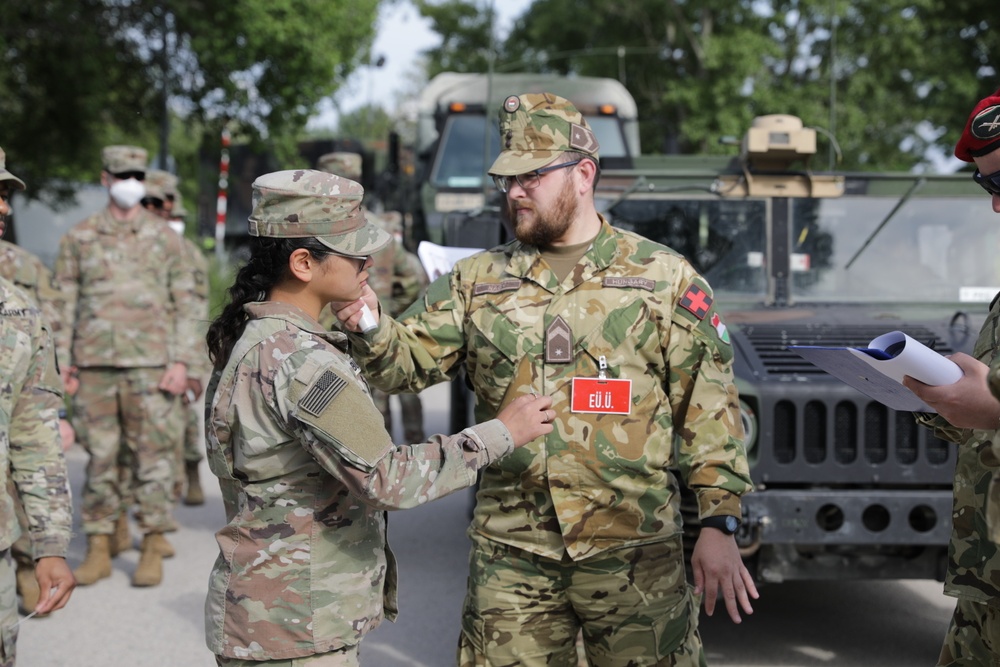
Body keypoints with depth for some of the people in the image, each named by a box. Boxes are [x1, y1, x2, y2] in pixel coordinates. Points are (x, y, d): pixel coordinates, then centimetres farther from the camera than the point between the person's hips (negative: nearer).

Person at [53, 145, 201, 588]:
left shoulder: (164, 237, 7)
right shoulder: (78, 238, 9)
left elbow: (185, 303, 5)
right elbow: (65, 304, 9)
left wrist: (182, 361, -4)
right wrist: (60, 364, 3)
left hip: (151, 364, -1)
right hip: (95, 364, 1)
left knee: (153, 455, 0)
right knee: (100, 456, 5)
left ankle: (153, 547, 9)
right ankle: (98, 548, 14)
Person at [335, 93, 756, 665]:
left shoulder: (665, 278, 0)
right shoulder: (478, 281, 9)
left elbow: (709, 409, -1)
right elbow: (410, 360, 5)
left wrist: (719, 525, -7)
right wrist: (369, 328, -17)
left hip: (633, 552, -2)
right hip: (510, 554, 3)